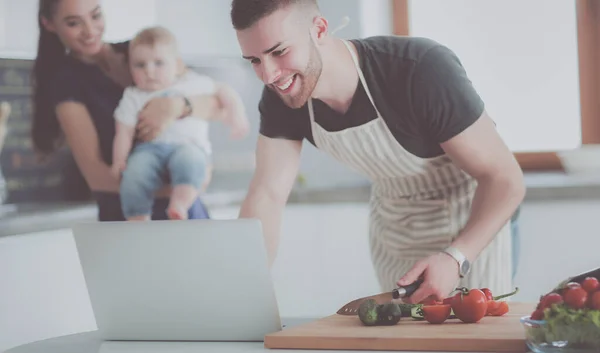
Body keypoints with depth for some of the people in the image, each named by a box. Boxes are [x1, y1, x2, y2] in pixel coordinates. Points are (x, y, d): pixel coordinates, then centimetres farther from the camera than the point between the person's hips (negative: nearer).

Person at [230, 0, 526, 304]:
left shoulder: (422, 70, -35)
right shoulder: (281, 97, -18)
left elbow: (506, 178, -30)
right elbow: (266, 198, -17)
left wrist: (456, 258, -44)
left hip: (473, 224, -4)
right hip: (393, 222, 5)